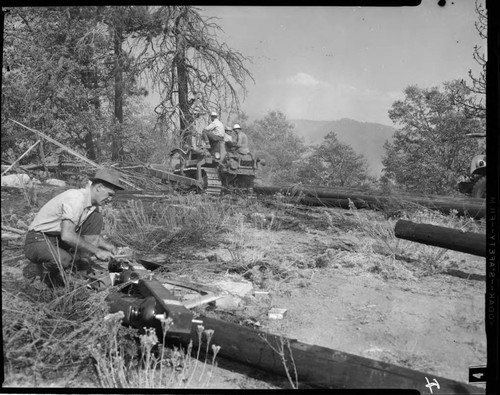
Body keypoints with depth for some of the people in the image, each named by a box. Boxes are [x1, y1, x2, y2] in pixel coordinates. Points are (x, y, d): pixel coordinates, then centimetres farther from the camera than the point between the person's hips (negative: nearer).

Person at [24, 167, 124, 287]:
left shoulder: (93, 203, 2)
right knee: (64, 260, -38)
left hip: (60, 240, 8)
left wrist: (107, 245, -7)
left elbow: (91, 234, 13)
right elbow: (67, 235, -34)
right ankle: (44, 267, -1)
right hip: (38, 241, -8)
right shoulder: (75, 199, -26)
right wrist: (96, 251, -28)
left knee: (96, 218, -5)